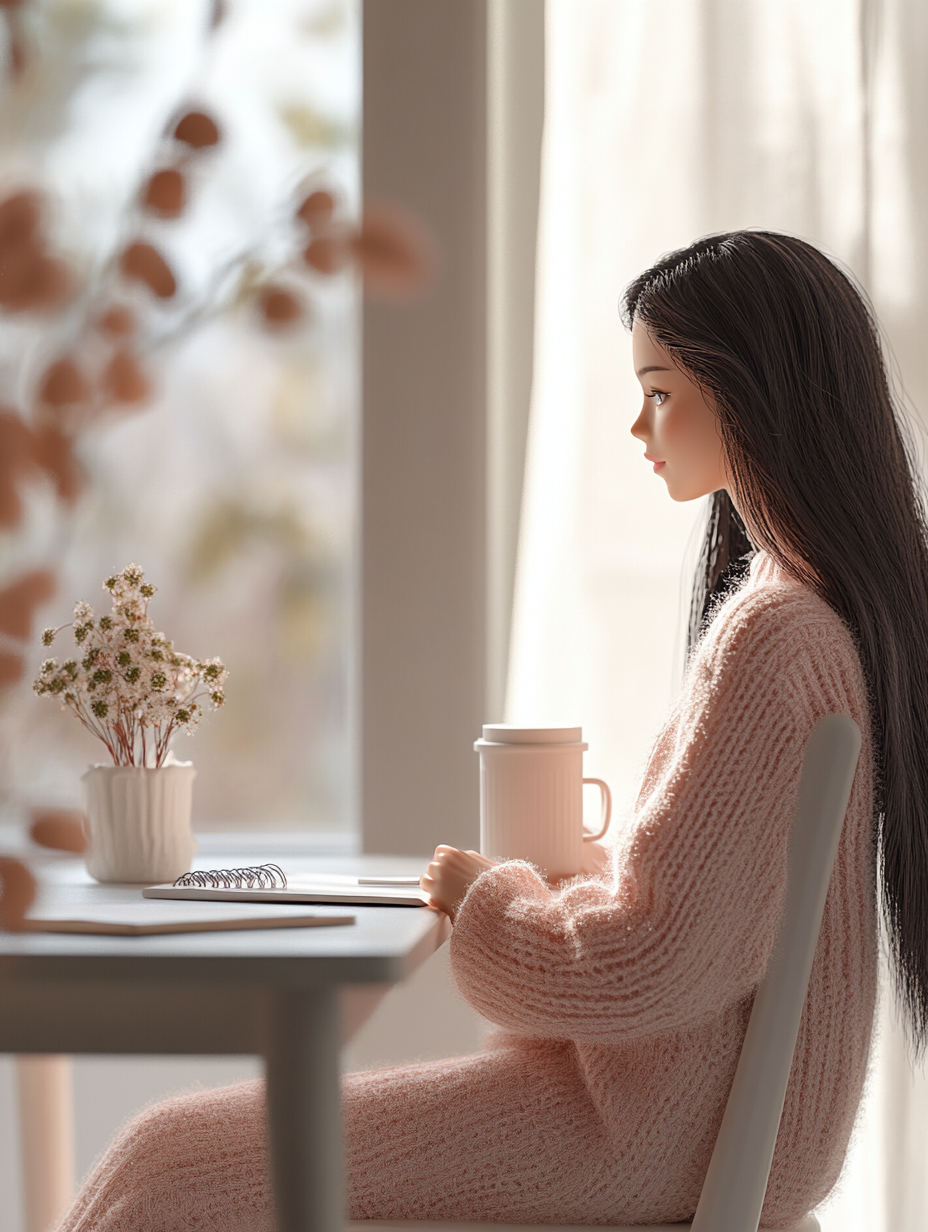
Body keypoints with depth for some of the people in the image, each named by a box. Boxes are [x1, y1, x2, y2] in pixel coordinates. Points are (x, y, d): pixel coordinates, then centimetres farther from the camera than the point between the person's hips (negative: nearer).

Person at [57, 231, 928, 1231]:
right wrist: (545, 888, 8)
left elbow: (648, 963, -22)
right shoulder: (836, 612, 11)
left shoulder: (771, 639, -21)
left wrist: (485, 897, -5)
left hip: (654, 1137, -10)